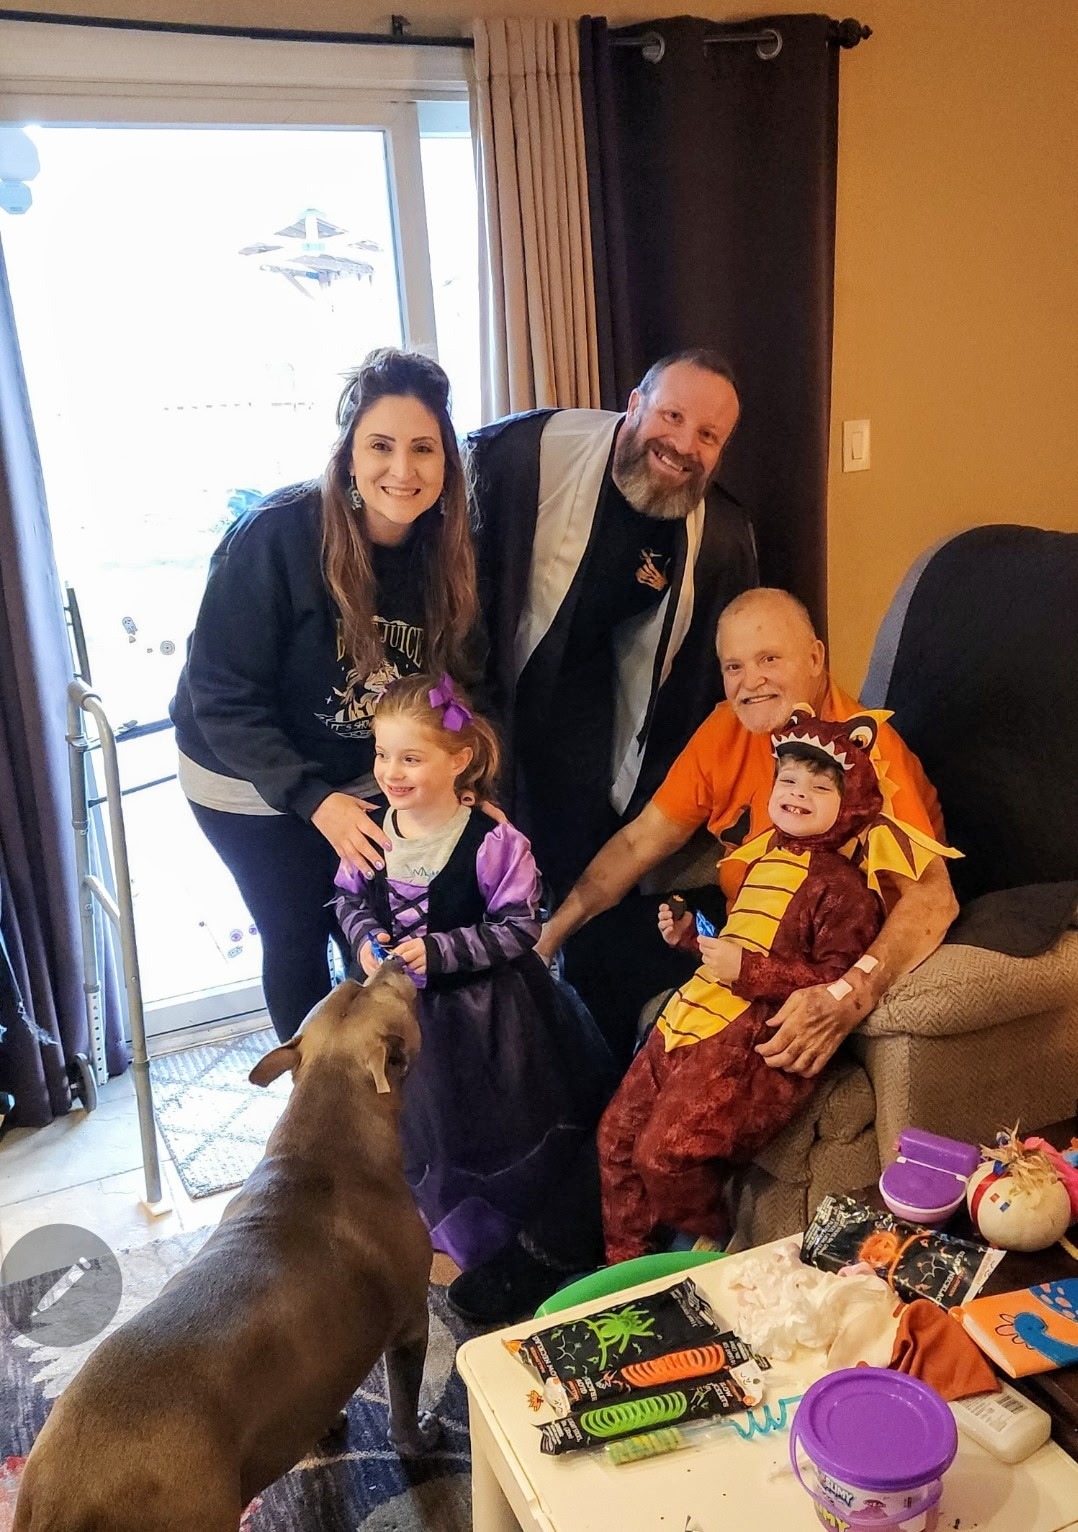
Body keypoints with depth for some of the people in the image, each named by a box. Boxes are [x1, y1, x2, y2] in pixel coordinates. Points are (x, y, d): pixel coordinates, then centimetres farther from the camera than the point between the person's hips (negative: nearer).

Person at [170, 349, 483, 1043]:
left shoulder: (448, 551, -11)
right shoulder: (275, 536, -27)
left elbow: (453, 683, -2)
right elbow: (221, 693, -25)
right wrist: (312, 798, -31)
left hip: (370, 779, 4)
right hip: (252, 781, -4)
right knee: (297, 936, 10)